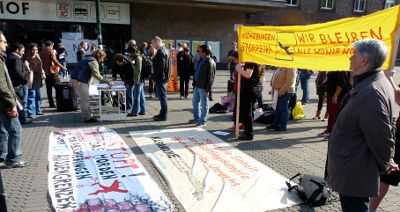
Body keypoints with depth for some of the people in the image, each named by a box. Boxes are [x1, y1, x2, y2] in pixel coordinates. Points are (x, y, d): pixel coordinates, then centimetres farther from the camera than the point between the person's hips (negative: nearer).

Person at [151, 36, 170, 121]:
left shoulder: (160, 51, -16)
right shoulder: (165, 50, 16)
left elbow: (160, 67, -22)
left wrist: (155, 78, -16)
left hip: (160, 78, -11)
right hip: (165, 77, 11)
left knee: (162, 97, -4)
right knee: (162, 96, 17)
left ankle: (163, 115, 2)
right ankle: (163, 113, 27)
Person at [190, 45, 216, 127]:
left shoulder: (210, 62, -17)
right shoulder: (201, 60, 12)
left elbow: (210, 78, -18)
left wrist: (207, 90, -19)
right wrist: (194, 83, 15)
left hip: (203, 87, -10)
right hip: (197, 85, 10)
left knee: (204, 105, 3)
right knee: (195, 102, 19)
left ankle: (203, 121, 14)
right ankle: (197, 118, 35)